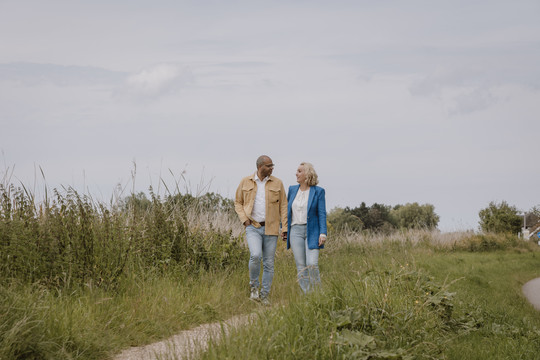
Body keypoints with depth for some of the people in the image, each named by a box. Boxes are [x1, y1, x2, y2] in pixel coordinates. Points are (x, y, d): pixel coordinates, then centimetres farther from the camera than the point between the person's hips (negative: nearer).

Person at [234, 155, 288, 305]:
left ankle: (264, 296, 13)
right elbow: (238, 202, 13)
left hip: (270, 228, 1)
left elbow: (283, 206, 5)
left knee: (269, 263, 2)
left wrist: (285, 228, -2)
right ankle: (254, 286, 0)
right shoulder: (245, 182, 3)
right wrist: (244, 219, -3)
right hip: (253, 227, -1)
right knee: (255, 256, -23)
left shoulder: (277, 183, 3)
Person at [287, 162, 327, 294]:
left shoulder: (318, 191, -2)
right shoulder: (292, 190, 10)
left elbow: (322, 214, -5)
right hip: (296, 231, 4)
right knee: (301, 267, 1)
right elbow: (287, 210, 17)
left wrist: (323, 233, -13)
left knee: (312, 265, -14)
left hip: (312, 232, -4)